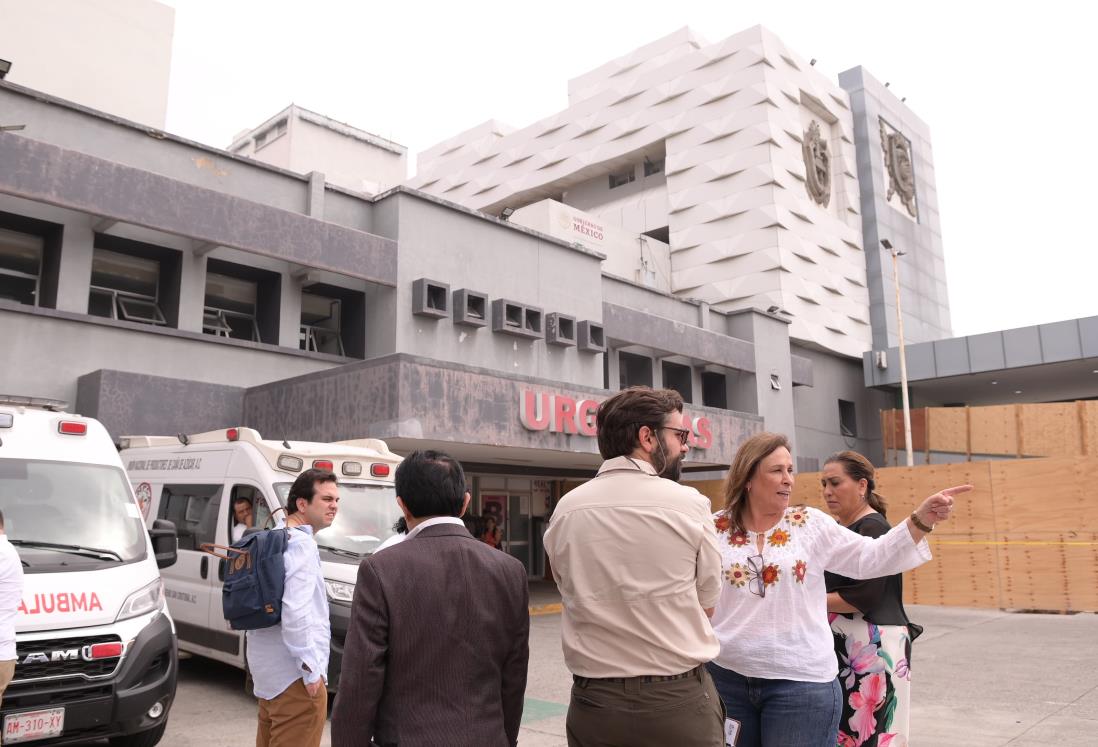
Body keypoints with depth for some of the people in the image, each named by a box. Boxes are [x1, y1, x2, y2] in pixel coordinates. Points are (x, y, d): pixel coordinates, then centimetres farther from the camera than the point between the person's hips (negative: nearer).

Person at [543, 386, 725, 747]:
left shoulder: (564, 510, -3)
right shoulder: (689, 504, -11)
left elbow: (575, 597, 6)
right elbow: (706, 605, 0)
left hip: (593, 703, 3)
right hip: (679, 702, -2)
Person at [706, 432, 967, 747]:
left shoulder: (811, 524, 0)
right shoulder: (716, 528, -1)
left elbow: (870, 558, -3)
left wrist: (921, 520, -11)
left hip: (801, 681, 0)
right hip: (725, 675, 1)